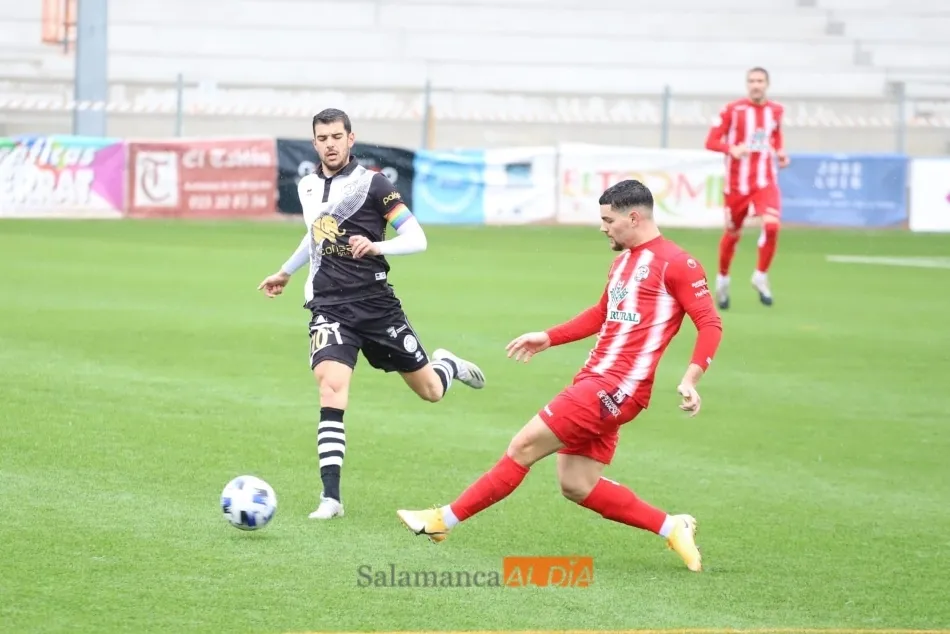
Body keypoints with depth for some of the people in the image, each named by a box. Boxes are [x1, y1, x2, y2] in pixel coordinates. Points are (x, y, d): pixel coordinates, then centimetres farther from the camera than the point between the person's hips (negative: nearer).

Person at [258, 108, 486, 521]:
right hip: (329, 307, 2)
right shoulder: (307, 187, 9)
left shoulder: (372, 184, -7)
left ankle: (447, 365, 49)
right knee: (332, 388, -22)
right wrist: (286, 272, 40)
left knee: (430, 391, 9)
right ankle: (330, 498, -21)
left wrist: (377, 246, -27)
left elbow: (417, 239, -10)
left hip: (375, 303, -2)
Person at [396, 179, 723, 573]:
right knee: (576, 486, 4)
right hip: (594, 379, 10)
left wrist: (690, 380, -22)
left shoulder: (675, 263, -8)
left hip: (616, 388, -10)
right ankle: (672, 527, 12)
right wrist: (548, 338, 28)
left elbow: (710, 324, -10)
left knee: (524, 446, -8)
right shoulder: (623, 260, 19)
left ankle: (445, 520, 0)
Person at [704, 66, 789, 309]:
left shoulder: (776, 110, 4)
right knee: (732, 234, 11)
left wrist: (780, 152, 4)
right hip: (737, 183, -1)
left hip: (765, 182, 1)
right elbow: (711, 141, -7)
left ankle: (761, 276, -4)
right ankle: (722, 278, 37)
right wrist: (731, 148, -26)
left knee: (772, 225, -23)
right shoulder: (732, 110, -7)